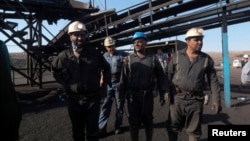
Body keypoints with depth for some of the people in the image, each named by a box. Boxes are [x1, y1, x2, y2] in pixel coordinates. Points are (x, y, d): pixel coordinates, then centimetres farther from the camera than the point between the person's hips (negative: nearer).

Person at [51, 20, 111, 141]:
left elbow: (106, 68, 12)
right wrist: (65, 83, 5)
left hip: (93, 99, -1)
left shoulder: (94, 54, -6)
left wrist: (105, 82, 5)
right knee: (77, 131, 19)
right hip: (74, 100, 1)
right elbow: (55, 70, 15)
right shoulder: (64, 56, -5)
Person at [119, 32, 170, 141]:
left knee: (148, 120, 14)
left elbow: (160, 77, 4)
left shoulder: (152, 59, 2)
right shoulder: (129, 59, 1)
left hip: (147, 94, 1)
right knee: (134, 121, 10)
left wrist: (163, 93, 1)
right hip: (132, 95, 0)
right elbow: (124, 78, 1)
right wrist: (122, 95, -1)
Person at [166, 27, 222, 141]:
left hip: (196, 100, 1)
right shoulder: (177, 56, -1)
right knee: (172, 127, 12)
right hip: (177, 98, 0)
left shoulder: (207, 59, 1)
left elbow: (213, 81, 2)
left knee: (194, 130, 14)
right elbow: (168, 75, 1)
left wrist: (216, 100, -2)